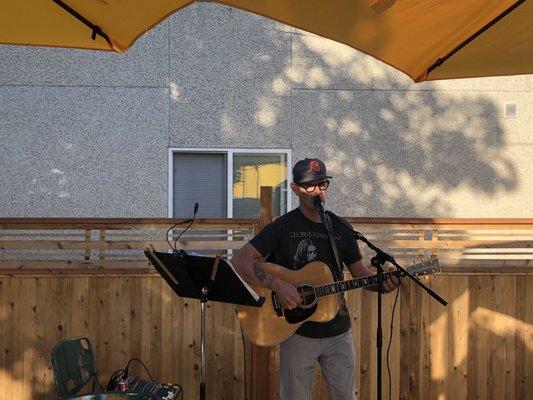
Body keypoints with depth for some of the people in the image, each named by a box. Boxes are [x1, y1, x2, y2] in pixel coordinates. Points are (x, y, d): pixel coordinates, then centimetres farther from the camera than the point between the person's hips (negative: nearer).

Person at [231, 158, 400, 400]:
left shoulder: (340, 229, 6)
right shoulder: (282, 227, -8)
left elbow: (360, 272, 11)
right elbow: (239, 260, -15)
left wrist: (382, 282, -9)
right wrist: (277, 285, -27)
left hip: (338, 332, 4)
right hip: (297, 332, -4)